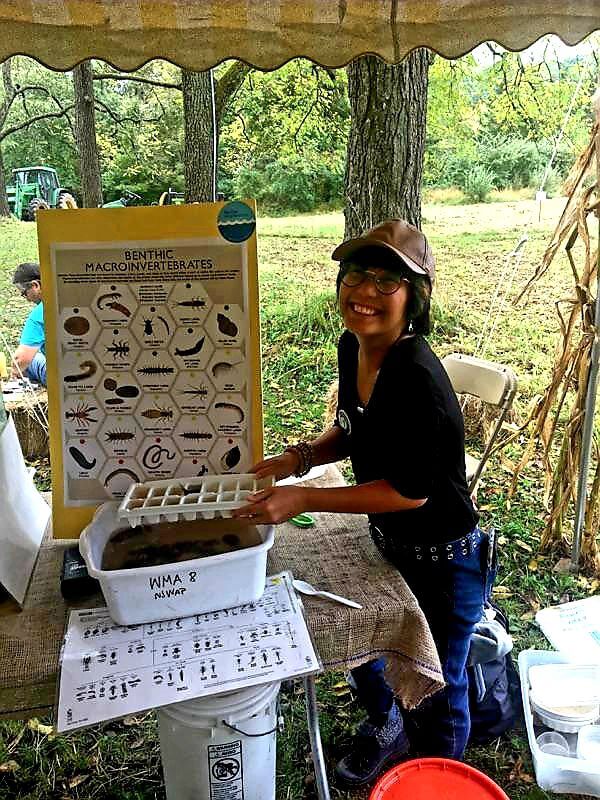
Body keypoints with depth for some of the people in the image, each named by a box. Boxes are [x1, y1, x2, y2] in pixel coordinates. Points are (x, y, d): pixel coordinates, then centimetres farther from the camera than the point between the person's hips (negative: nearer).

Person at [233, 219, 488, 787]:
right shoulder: (353, 348, -8)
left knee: (438, 691, 16)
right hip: (386, 543, 8)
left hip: (442, 563, -8)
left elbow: (410, 490, -27)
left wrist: (304, 499, -28)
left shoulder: (417, 378, -33)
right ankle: (387, 726, 61)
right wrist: (303, 456, -11)